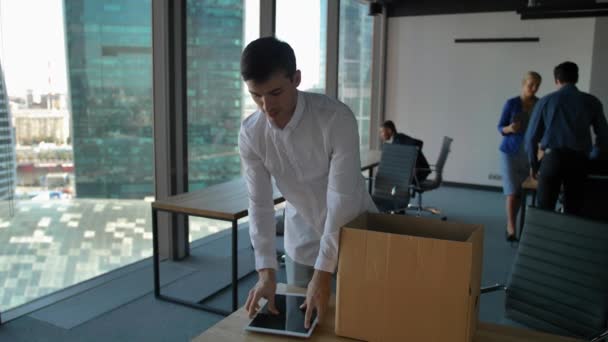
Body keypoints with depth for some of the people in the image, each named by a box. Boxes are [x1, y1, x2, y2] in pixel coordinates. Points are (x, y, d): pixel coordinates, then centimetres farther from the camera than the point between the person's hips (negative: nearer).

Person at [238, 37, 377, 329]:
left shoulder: (337, 119, -29)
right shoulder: (250, 134, -16)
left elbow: (342, 199, -29)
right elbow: (260, 204, -12)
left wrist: (323, 272, -29)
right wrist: (266, 271, -20)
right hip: (302, 241, 3)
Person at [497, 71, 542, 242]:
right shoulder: (511, 103, -7)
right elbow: (501, 128, -3)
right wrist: (509, 128, -25)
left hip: (529, 154, 3)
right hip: (510, 152, -3)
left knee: (520, 192, 7)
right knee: (512, 192, -9)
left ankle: (511, 225, 19)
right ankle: (511, 228, -2)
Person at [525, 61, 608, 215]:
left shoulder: (546, 101, 6)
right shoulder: (592, 102, 8)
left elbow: (532, 136, 6)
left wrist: (533, 164, 17)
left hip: (553, 157, -1)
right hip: (579, 161, 1)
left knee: (545, 209, 3)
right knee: (573, 211, 7)